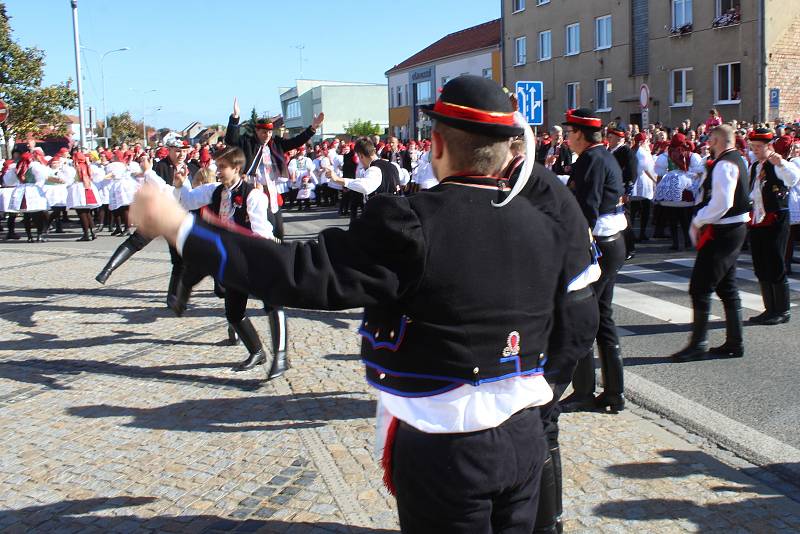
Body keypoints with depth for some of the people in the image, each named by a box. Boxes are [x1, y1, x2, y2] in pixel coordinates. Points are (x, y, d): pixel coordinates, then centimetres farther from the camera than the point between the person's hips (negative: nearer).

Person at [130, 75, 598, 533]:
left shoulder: (410, 225, -22)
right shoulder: (547, 221, -3)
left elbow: (306, 275, -24)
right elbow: (577, 322, 4)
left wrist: (181, 228, -19)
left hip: (444, 450, -5)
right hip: (525, 437, 6)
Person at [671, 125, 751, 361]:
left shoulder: (724, 164, -18)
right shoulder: (736, 160, 14)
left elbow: (721, 204, -27)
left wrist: (698, 221, -14)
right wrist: (701, 220, 12)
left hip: (721, 234, -11)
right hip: (734, 229, 11)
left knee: (700, 289, -5)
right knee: (727, 288, 15)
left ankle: (698, 344, 2)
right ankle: (734, 344, 21)